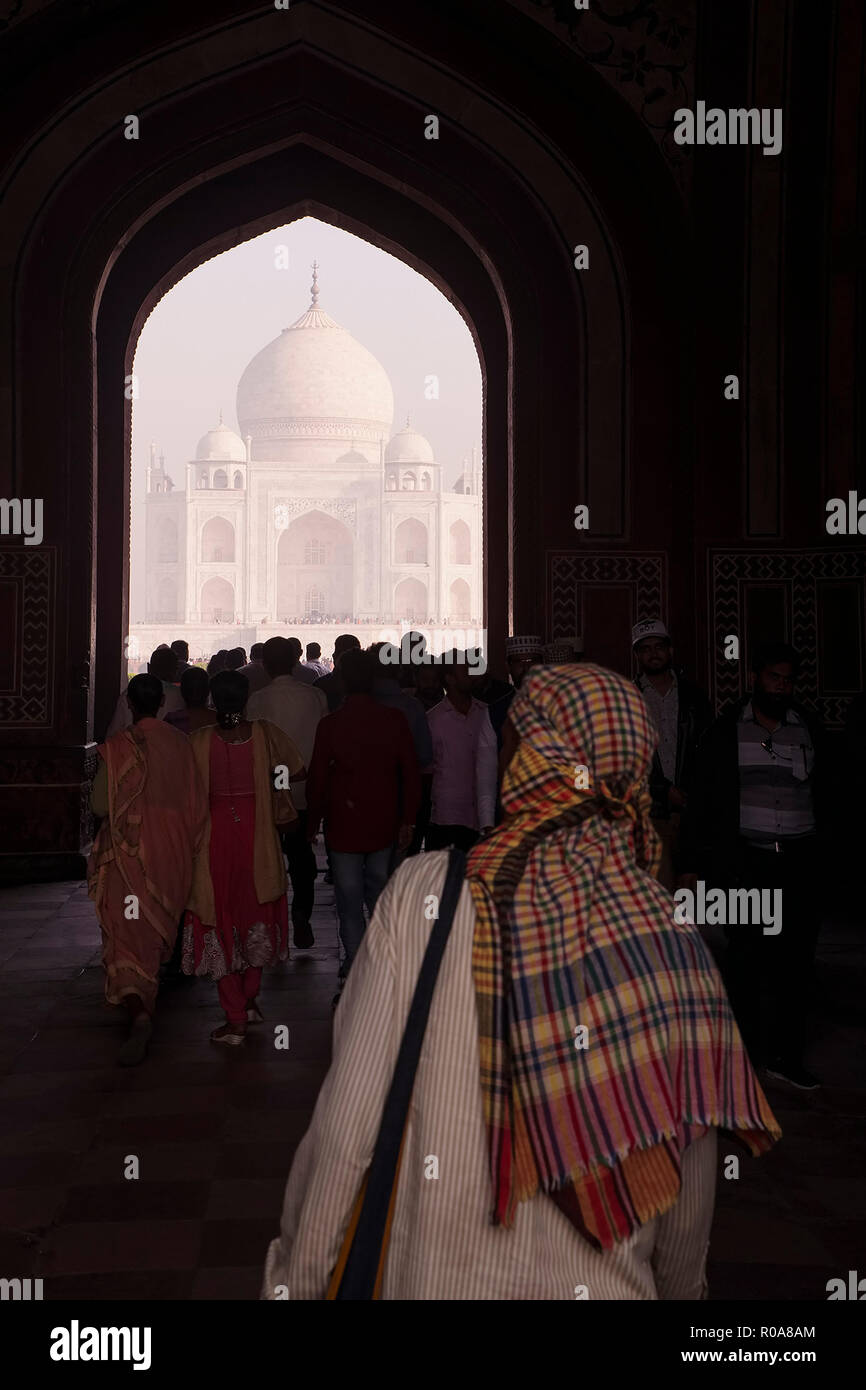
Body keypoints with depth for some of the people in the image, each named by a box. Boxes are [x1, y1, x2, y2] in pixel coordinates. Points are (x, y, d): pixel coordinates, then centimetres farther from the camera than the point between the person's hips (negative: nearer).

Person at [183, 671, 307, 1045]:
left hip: (215, 834, -1)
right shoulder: (264, 734, -9)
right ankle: (250, 999, 29)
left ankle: (235, 1018, 9)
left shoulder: (199, 741, -12)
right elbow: (298, 772, 1)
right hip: (257, 833, 2)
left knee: (220, 920, 8)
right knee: (256, 914, 21)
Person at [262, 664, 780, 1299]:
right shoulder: (676, 942, -11)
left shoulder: (422, 894, -17)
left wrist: (295, 1281, -3)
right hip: (603, 1284, 2)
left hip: (429, 1275, -1)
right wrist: (680, 1286, 16)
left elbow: (345, 1128, -16)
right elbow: (690, 1196, -2)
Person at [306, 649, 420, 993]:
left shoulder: (330, 725, -11)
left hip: (343, 826, -3)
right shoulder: (394, 720, -5)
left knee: (350, 905, 6)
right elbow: (410, 774, -2)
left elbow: (317, 779, -6)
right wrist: (407, 820, 8)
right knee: (380, 896, 17)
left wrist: (313, 823, 7)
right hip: (384, 826, 3)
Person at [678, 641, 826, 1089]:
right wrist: (690, 864, -2)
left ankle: (786, 1055, 15)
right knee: (746, 959, 2)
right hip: (747, 861, -2)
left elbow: (821, 795, 16)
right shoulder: (727, 730, 2)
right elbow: (701, 799, 2)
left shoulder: (808, 730, 9)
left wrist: (816, 846, 9)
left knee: (796, 959, 3)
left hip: (800, 862, 2)